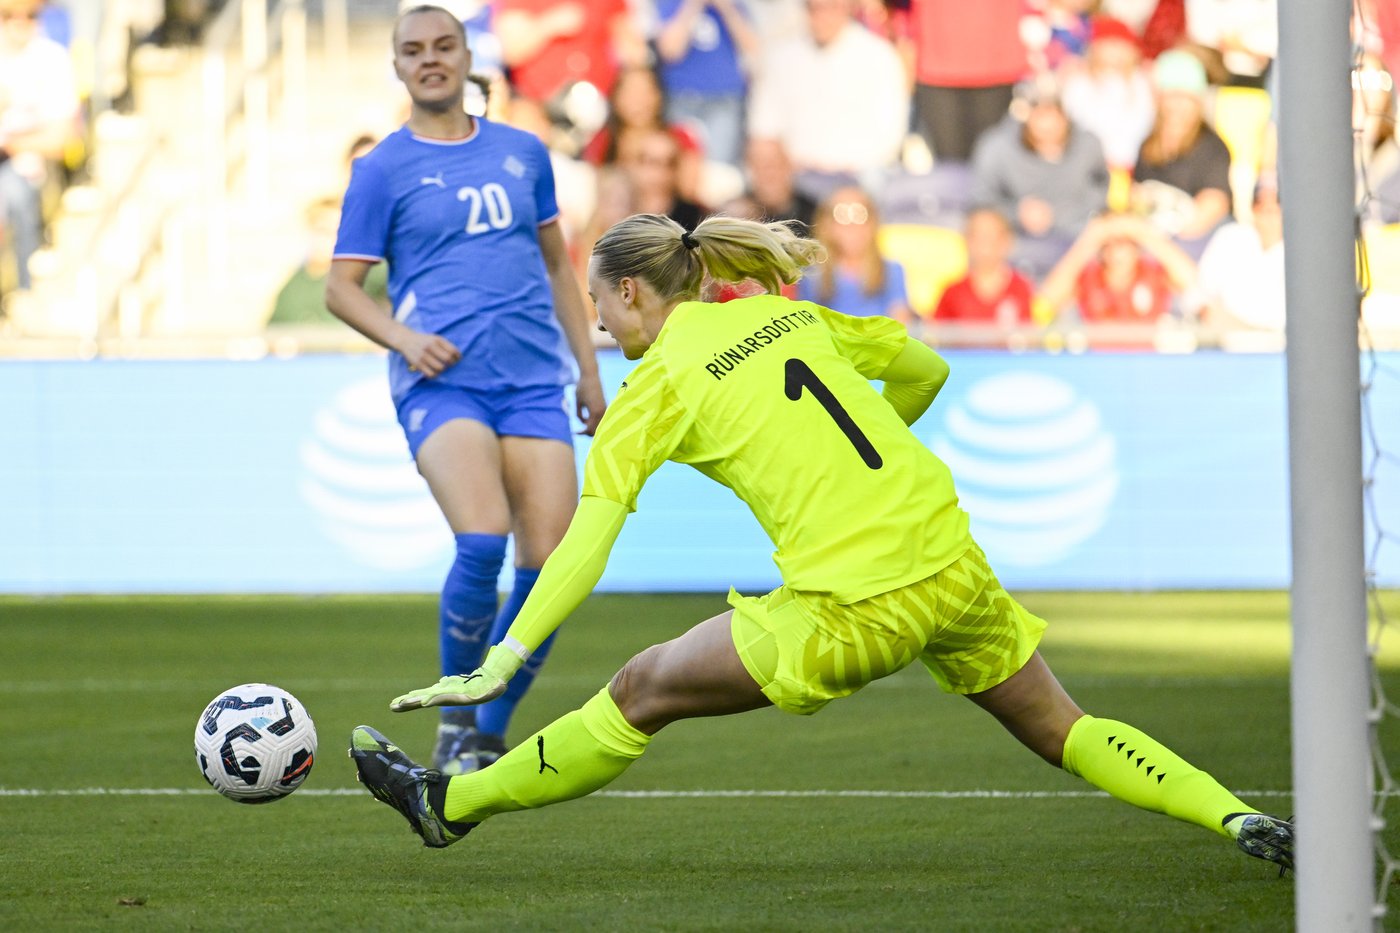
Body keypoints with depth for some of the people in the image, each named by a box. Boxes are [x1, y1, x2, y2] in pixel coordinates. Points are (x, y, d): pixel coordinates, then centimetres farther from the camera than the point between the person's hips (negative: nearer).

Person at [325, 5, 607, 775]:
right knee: (482, 542, -25)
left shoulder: (522, 153, 15)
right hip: (441, 385, -4)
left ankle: (490, 735, 10)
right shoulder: (382, 170, 4)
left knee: (549, 567, -7)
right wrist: (403, 338, -13)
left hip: (534, 384, 4)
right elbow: (341, 287, 5)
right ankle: (456, 724, -6)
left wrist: (588, 368, 20)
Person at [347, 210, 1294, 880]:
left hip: (855, 613, -6)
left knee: (639, 697, 7)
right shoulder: (787, 313, 14)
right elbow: (925, 369, 22)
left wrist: (504, 661, -8)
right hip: (953, 564, 6)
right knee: (1061, 729, 21)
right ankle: (1236, 816, 8)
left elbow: (587, 543, -8)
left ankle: (450, 804, 15)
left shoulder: (658, 385, -2)